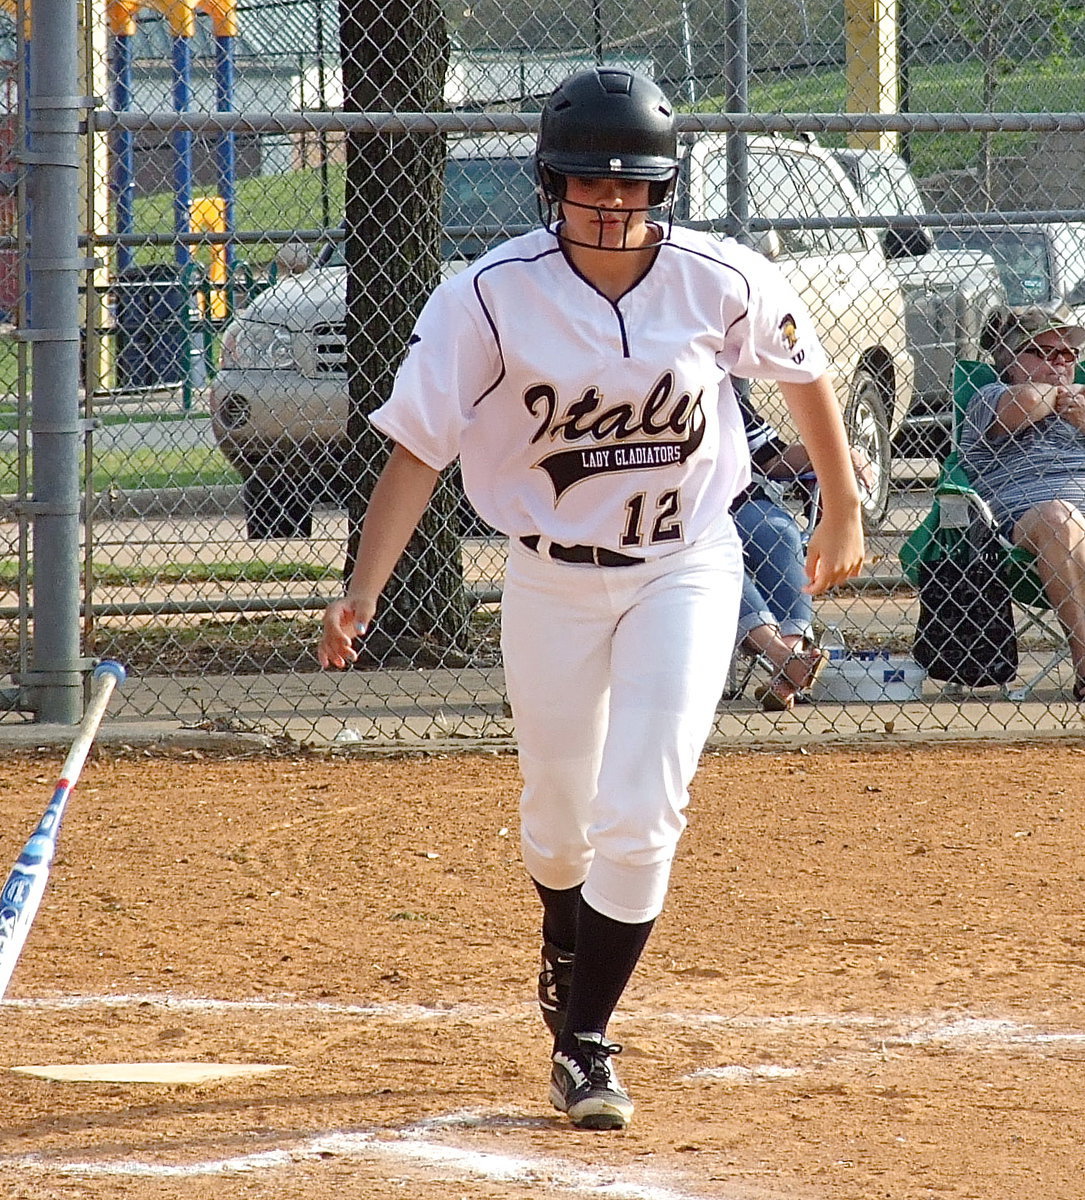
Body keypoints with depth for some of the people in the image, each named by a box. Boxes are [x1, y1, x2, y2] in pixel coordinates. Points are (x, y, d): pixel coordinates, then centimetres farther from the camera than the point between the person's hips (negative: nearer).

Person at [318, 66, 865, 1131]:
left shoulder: (721, 282, -14)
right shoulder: (494, 295, -18)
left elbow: (803, 371, 6)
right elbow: (418, 447, -19)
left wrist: (842, 513, 16)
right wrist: (360, 596, -30)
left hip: (686, 571, 0)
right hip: (551, 578, 0)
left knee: (641, 814, -13)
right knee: (559, 816, 15)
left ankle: (585, 1041, -2)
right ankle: (567, 953, 49)